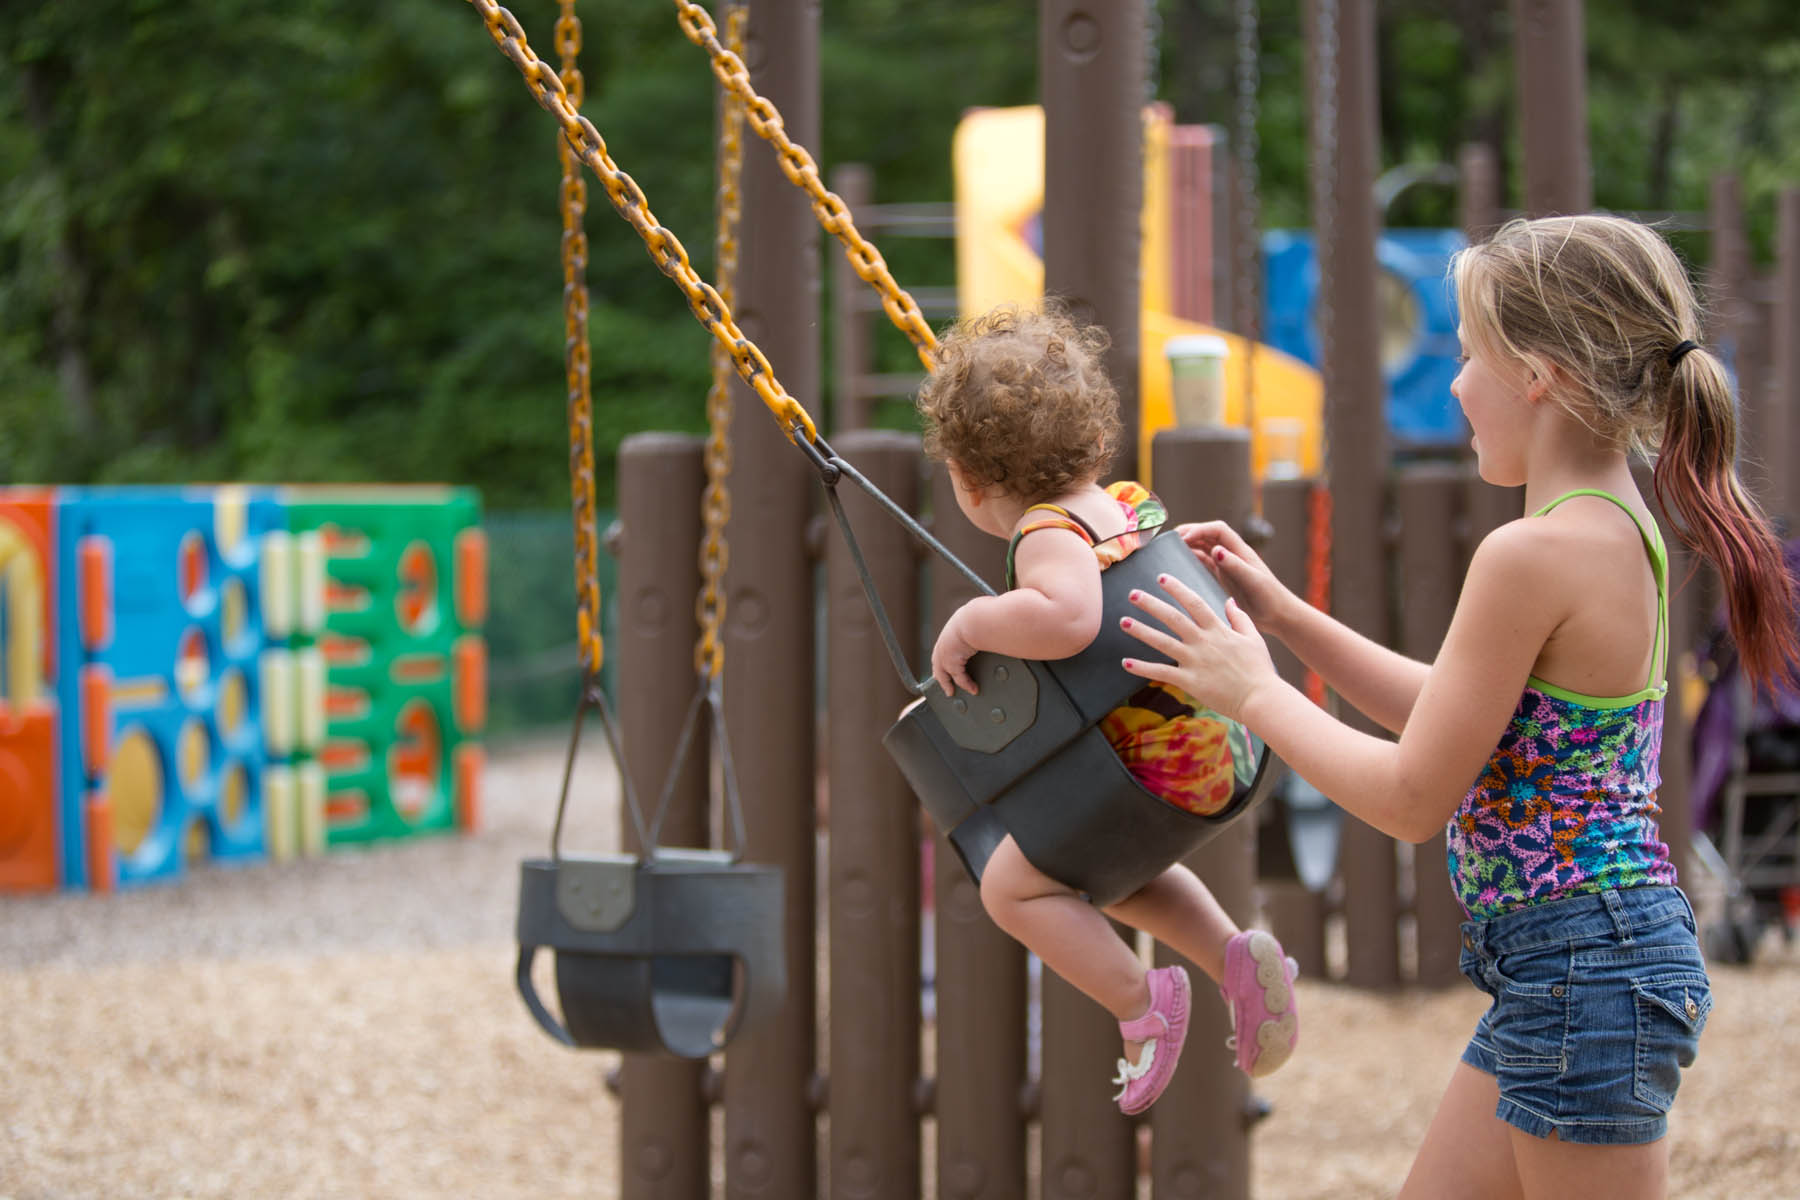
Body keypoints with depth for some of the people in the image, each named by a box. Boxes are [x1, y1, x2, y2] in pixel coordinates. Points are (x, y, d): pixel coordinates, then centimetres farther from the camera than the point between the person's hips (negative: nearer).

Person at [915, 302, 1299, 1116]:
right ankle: (1235, 957, 17)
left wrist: (969, 625, -28)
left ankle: (1142, 1001, -2)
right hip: (1216, 744, 9)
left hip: (1153, 765, -9)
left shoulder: (1049, 535, -21)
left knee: (1012, 885, -1)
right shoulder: (1130, 504, 6)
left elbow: (1067, 619, -43)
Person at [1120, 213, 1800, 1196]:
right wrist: (1282, 616, 20)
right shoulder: (1624, 534, 9)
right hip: (1566, 966, 10)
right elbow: (1460, 720, 20)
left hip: (1584, 967, -10)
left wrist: (1253, 694, -3)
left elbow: (1412, 797, -16)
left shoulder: (1533, 555, -20)